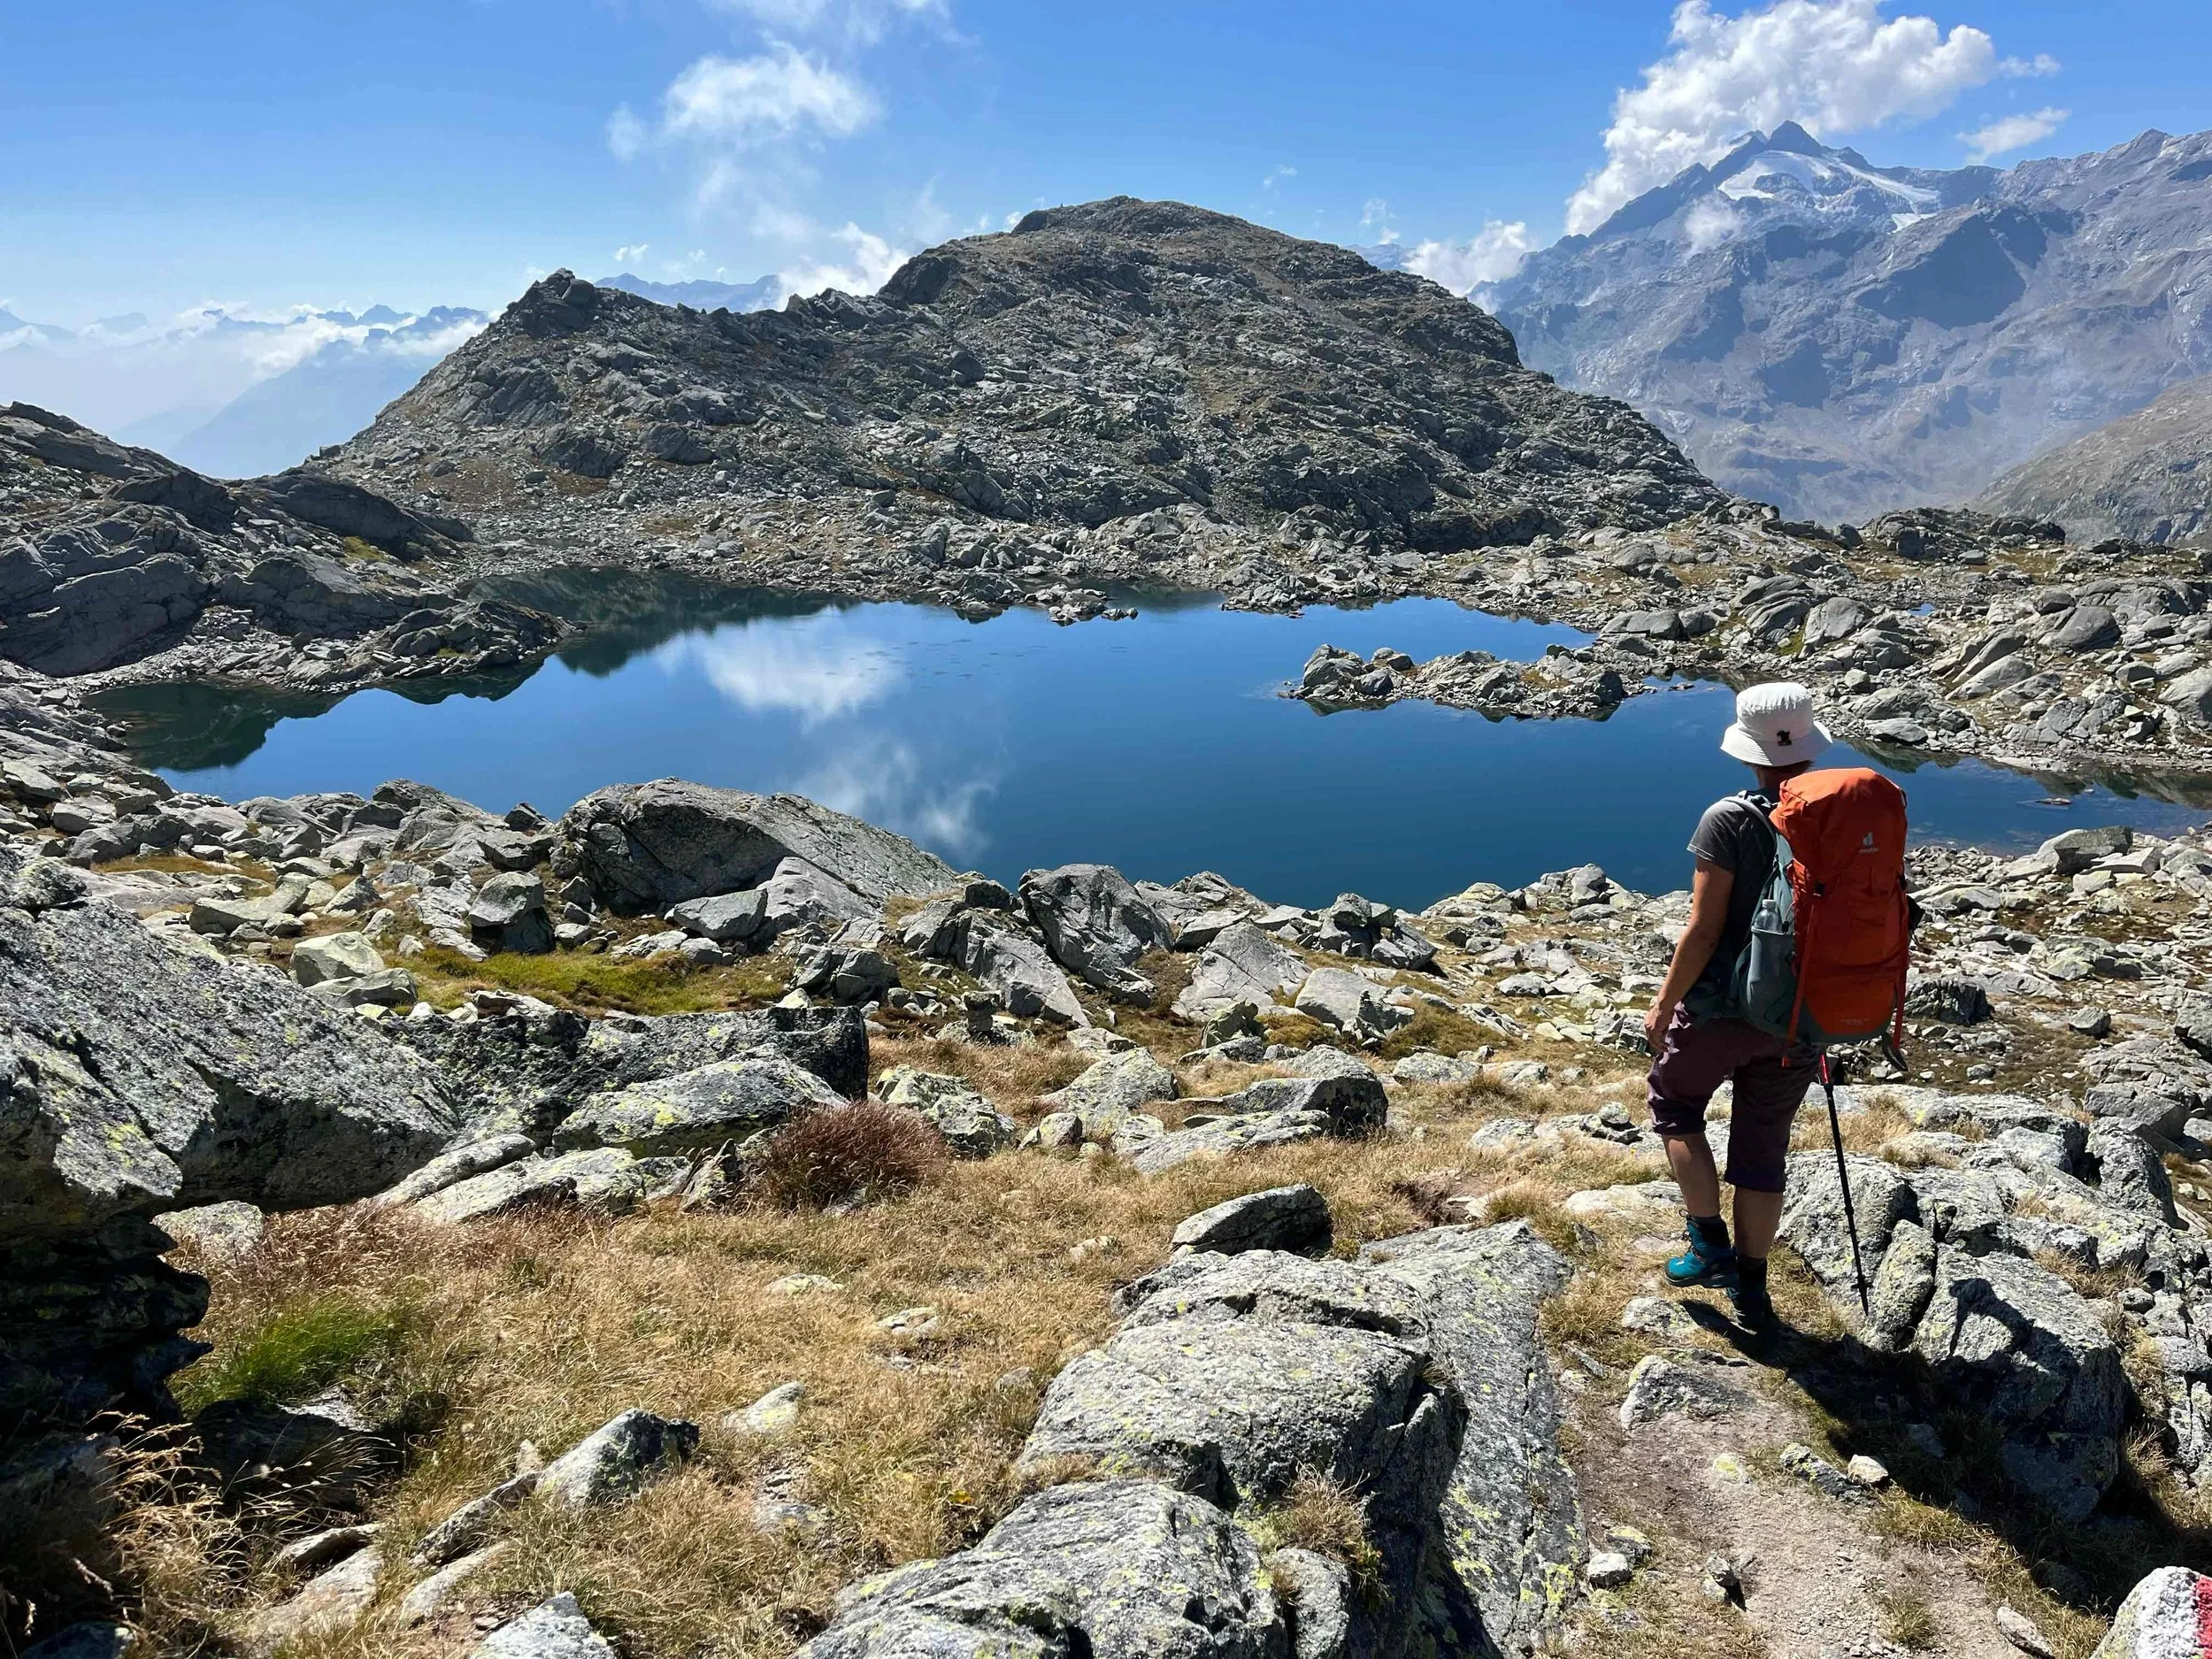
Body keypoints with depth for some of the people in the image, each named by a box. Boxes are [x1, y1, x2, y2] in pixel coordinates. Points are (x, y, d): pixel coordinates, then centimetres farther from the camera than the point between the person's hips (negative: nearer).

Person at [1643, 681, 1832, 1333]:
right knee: (1764, 1146, 16)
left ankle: (1710, 1244, 15)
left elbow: (1703, 929, -18)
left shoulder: (1729, 820, -18)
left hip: (1722, 1007, -4)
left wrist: (1663, 1005, -6)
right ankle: (1750, 1287, 25)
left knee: (1675, 1106, 21)